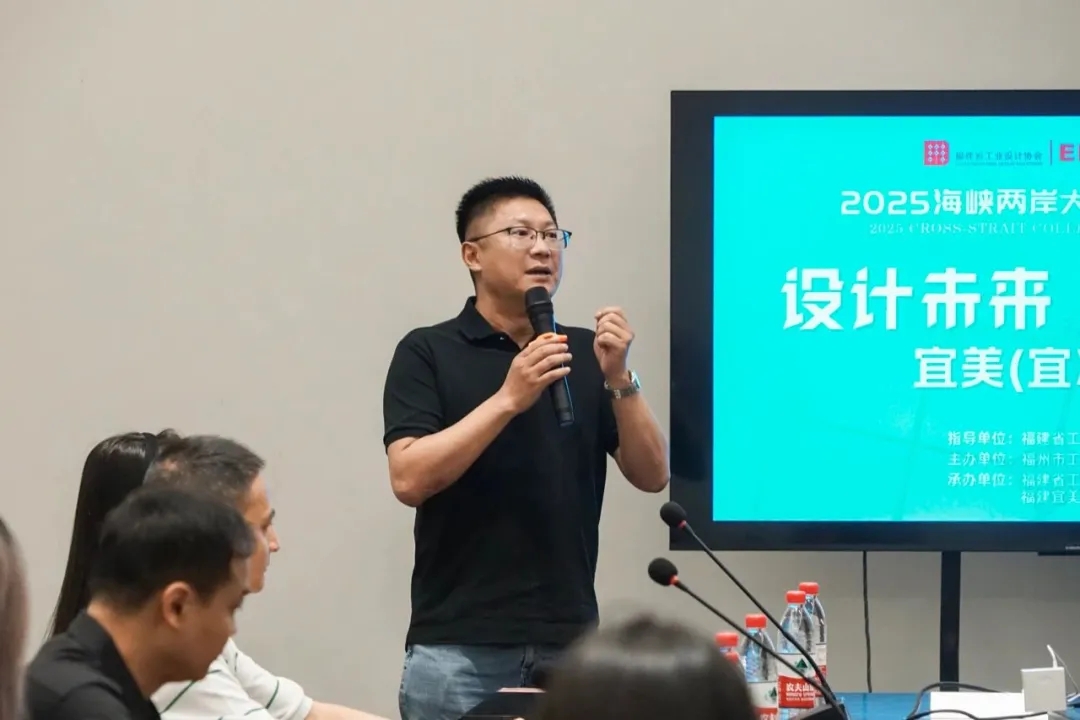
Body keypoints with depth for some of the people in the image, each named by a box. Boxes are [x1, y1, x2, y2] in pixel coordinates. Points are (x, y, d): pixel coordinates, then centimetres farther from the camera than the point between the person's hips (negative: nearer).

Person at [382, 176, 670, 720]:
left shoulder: (584, 353, 11)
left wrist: (619, 379, -10)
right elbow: (409, 480, -13)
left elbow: (652, 476, 5)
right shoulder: (428, 352, 0)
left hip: (569, 643, 4)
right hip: (459, 648, -3)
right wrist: (509, 399, -20)